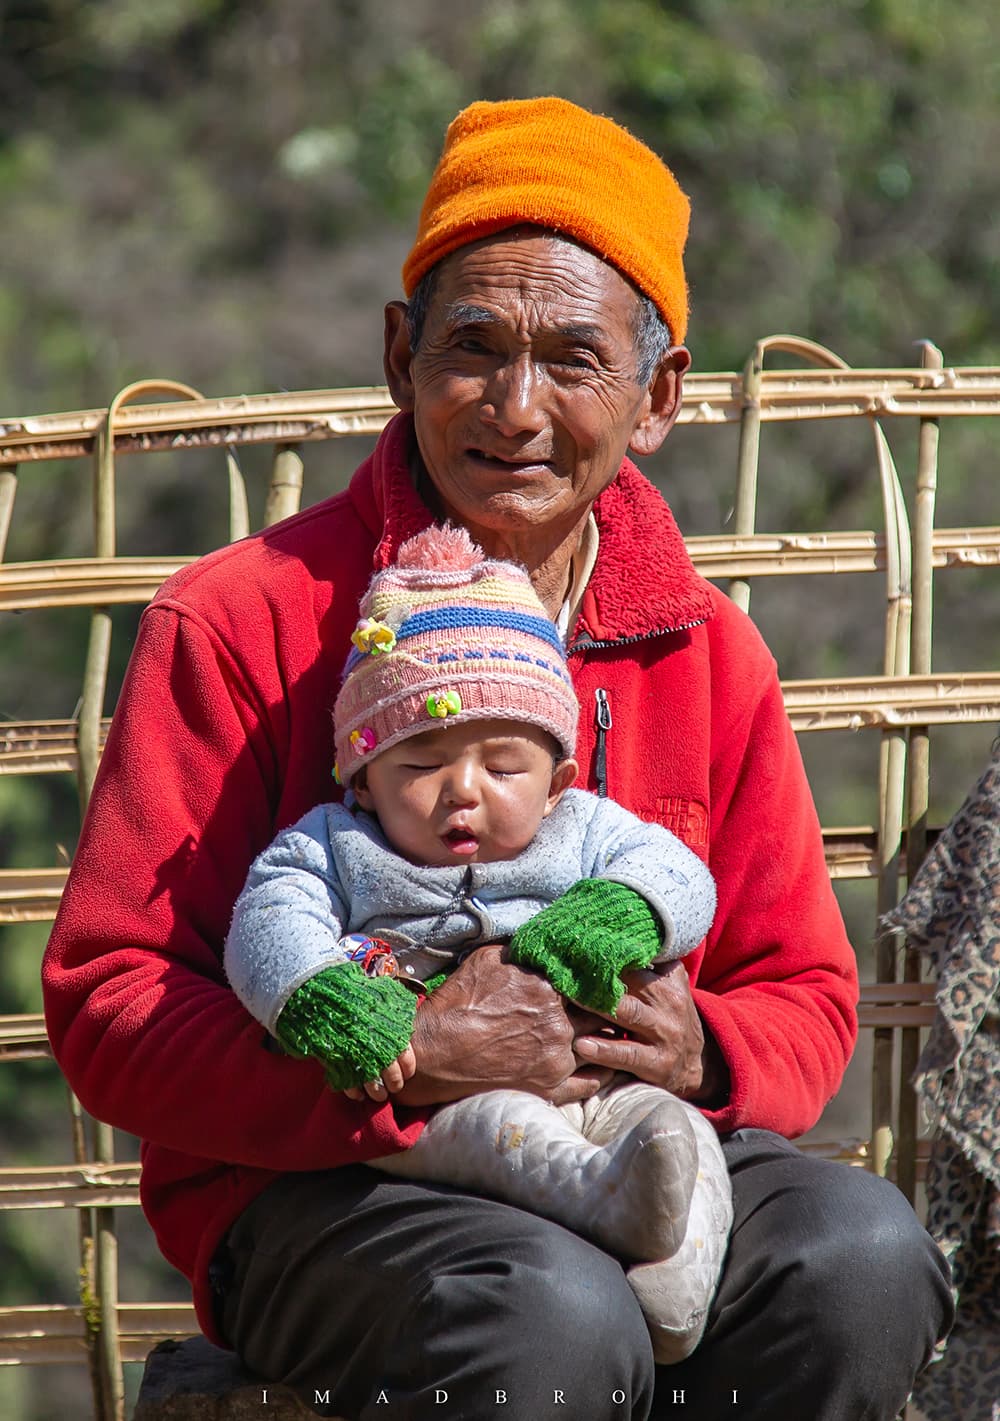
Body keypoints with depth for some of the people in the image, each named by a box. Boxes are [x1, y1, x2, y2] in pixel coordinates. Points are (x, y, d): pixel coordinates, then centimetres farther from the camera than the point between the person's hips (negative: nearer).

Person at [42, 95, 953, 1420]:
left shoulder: (707, 651, 9)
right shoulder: (242, 623, -5)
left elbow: (808, 997, 16)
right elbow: (109, 1002, -8)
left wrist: (701, 1051, -10)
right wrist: (400, 1059, -22)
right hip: (315, 1184, -4)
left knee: (864, 1254, -27)